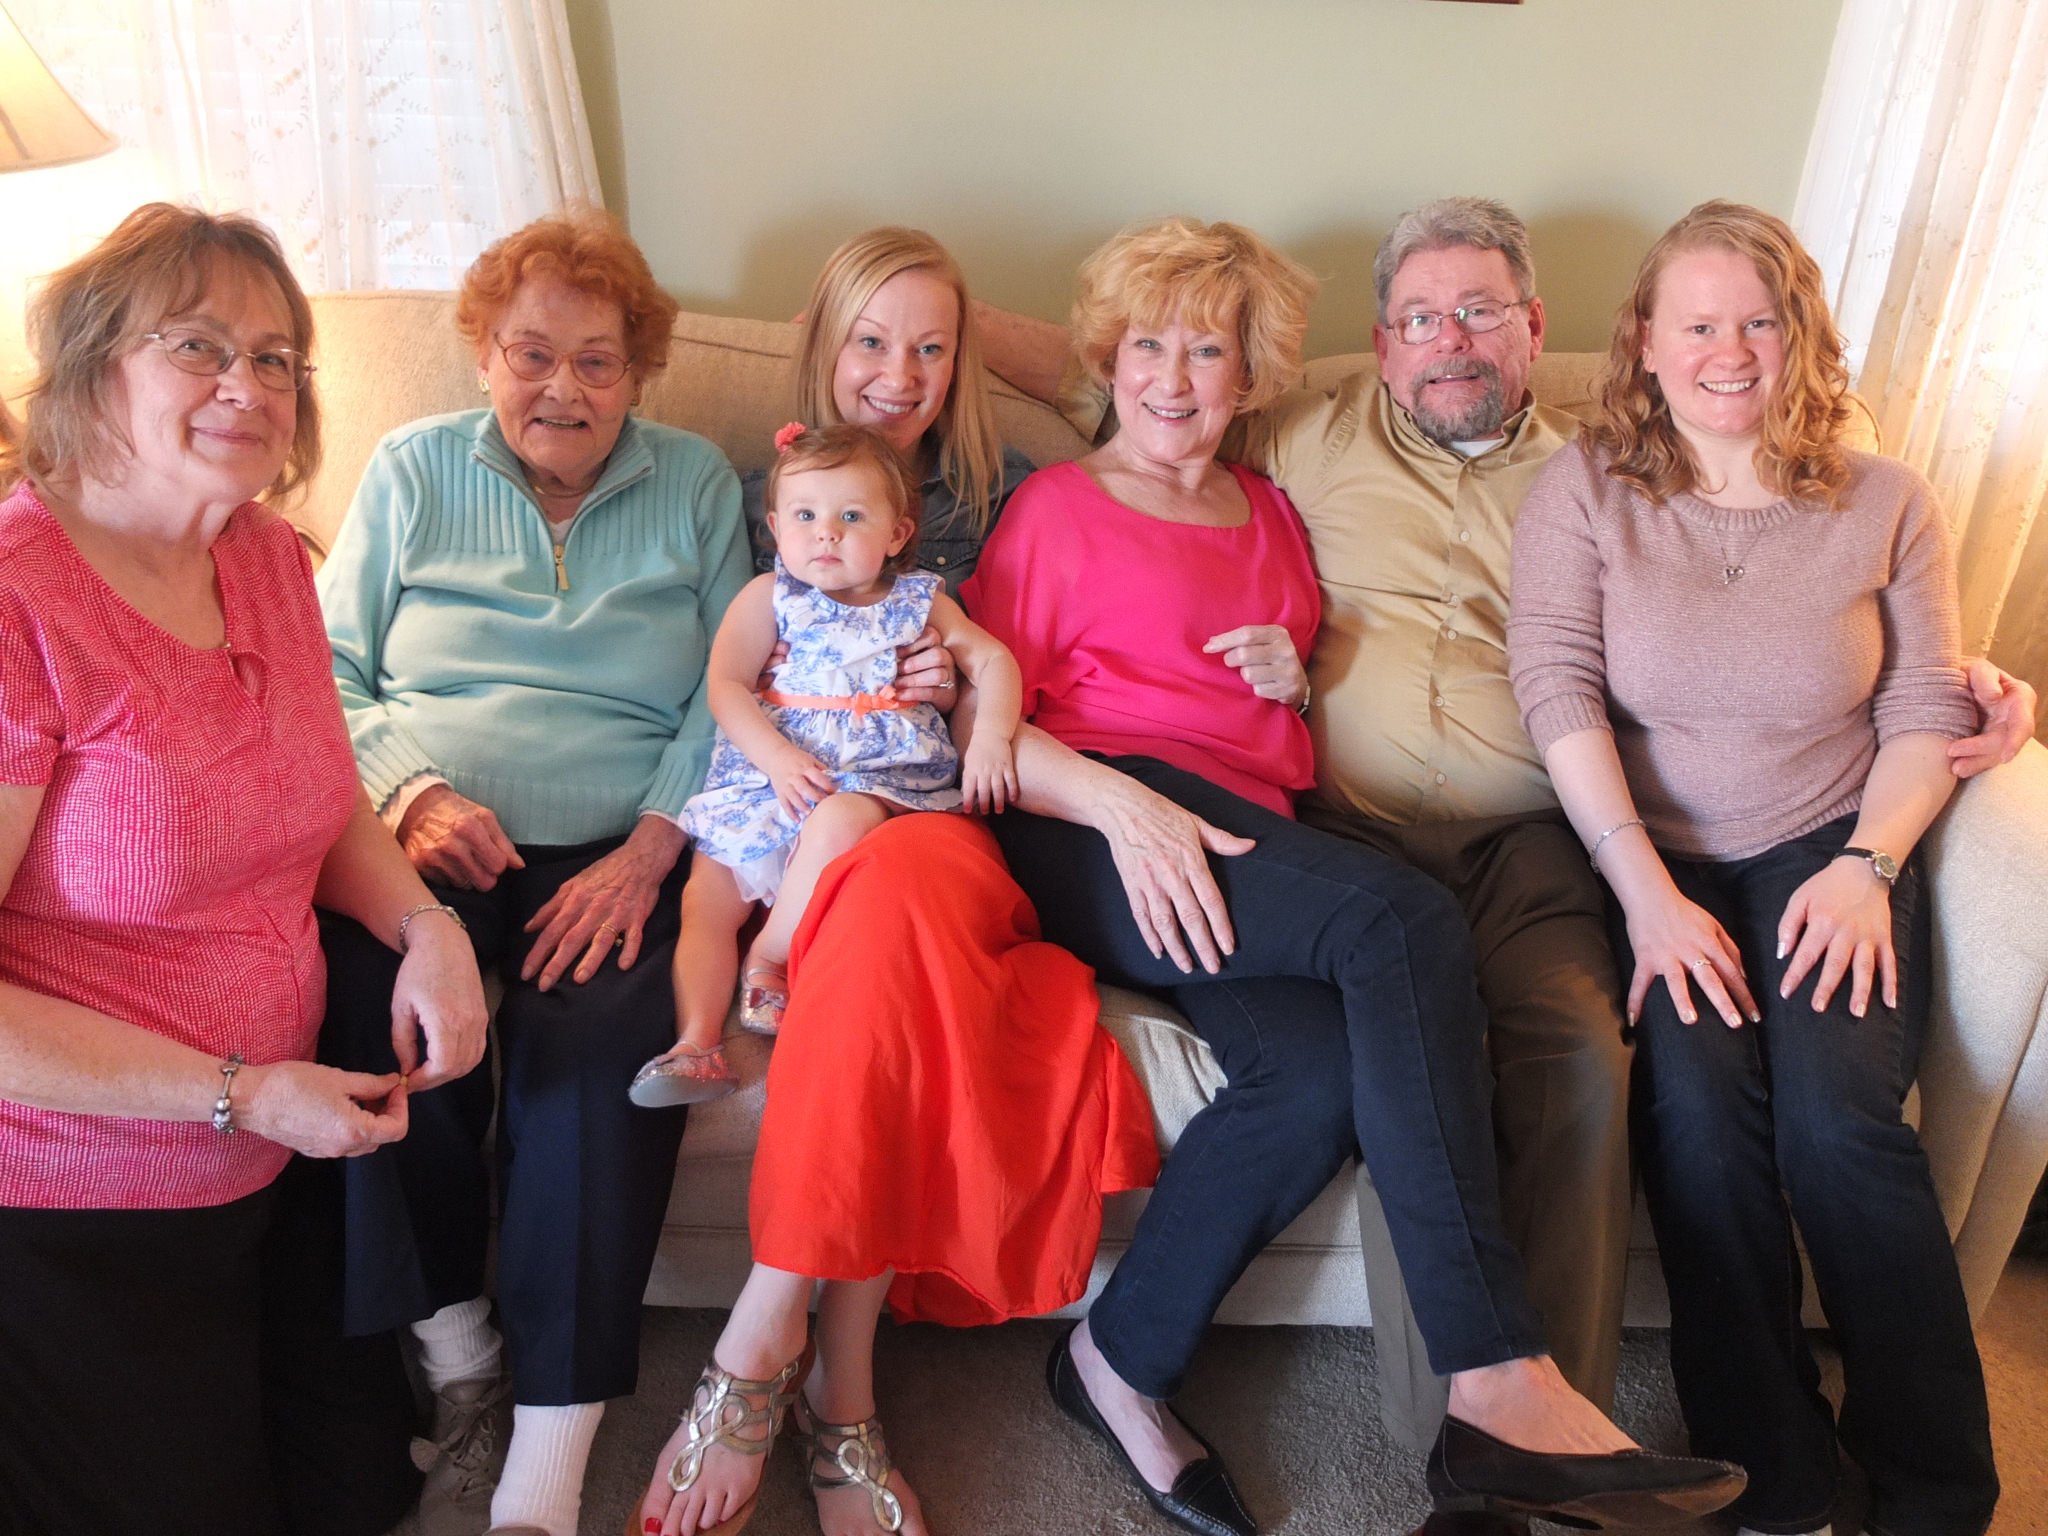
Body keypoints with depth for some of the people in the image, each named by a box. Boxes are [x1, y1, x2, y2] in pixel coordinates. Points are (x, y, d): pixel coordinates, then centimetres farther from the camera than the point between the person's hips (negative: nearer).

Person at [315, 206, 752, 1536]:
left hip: (618, 856, -1)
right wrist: (412, 794, -9)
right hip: (423, 843, 2)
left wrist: (648, 851, -13)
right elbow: (332, 672, 10)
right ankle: (462, 1372, -8)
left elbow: (729, 694, 2)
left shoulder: (698, 484, 12)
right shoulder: (412, 470, 16)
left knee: (599, 1045, -30)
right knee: (376, 1008, -30)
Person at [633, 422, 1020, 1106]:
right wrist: (777, 757, -16)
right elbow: (725, 685, 1)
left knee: (838, 819, -36)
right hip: (767, 775, 3)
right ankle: (698, 1043, -20)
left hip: (880, 780, -2)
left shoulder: (920, 601, 14)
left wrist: (991, 739, -7)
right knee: (706, 893, -15)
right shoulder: (768, 596, 11)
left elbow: (994, 661, 13)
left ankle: (769, 961, -19)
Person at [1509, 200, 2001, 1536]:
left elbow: (1927, 715, 7)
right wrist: (1649, 895, -18)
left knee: (1838, 1114, -25)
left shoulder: (1885, 503, 8)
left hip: (1828, 848, 1)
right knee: (1697, 1097, -27)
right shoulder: (1585, 489, 2)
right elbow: (1557, 690, -9)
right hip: (1652, 853, 0)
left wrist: (1866, 865, -11)